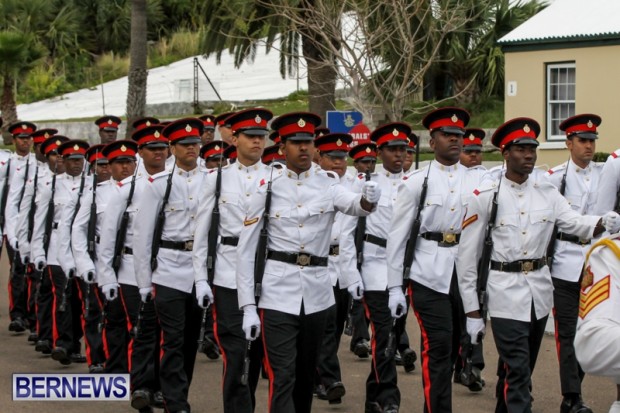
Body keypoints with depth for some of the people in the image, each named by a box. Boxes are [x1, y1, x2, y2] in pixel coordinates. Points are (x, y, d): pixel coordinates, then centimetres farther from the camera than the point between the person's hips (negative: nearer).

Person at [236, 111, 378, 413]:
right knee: (282, 377, -7)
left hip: (317, 294, 3)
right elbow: (246, 250, -1)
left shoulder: (328, 185, 3)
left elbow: (352, 204, -19)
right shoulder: (268, 190, -1)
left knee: (306, 374, 16)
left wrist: (368, 199, -44)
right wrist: (248, 307, -6)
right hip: (278, 294, -2)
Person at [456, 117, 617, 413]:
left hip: (540, 289, 5)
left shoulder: (547, 193, 6)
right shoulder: (484, 197, -6)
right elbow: (468, 256, -4)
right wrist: (472, 311, -5)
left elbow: (574, 222, -10)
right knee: (517, 372, -9)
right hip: (506, 291, -4)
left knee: (520, 369, 17)